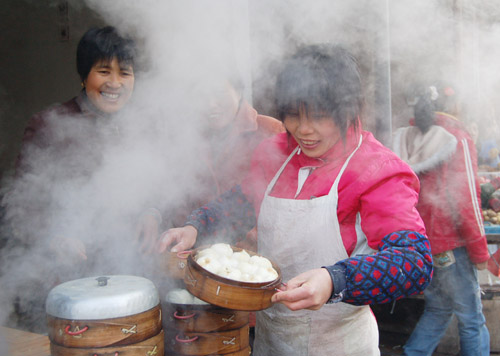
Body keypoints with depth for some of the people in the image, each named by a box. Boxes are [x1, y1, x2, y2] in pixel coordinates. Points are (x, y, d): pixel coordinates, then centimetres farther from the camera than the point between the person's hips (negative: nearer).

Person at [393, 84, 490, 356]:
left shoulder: (406, 138, 6)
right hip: (450, 244, -6)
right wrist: (479, 250, -7)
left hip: (419, 240, 6)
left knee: (437, 308, 20)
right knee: (471, 319, 5)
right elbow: (466, 198, -14)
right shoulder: (457, 138, -11)